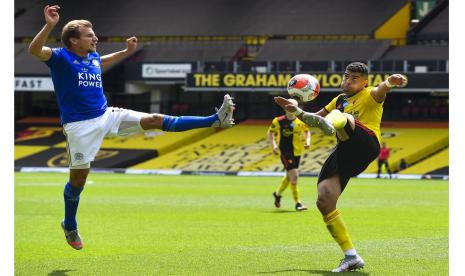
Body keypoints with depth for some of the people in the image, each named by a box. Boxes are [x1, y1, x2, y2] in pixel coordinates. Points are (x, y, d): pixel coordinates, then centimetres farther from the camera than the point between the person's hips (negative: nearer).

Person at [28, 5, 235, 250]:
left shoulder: (93, 57, 11)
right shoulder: (61, 57, -11)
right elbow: (34, 50, -31)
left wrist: (126, 52, 34)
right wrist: (49, 25, -45)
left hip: (106, 115, 6)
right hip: (79, 126, -6)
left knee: (156, 120, 0)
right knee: (78, 177, 3)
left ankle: (215, 120, -3)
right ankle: (69, 226, 24)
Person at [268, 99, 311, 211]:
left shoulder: (301, 121, 1)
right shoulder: (278, 121, -8)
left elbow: (306, 131, 19)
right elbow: (270, 132, 5)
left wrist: (307, 141, 1)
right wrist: (273, 145, -7)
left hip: (297, 152, 5)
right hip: (285, 152, -5)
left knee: (289, 176, 19)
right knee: (294, 176, -16)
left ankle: (277, 193, 45)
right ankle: (297, 202, -9)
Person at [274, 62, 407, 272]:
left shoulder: (369, 95, 10)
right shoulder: (340, 100, 30)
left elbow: (380, 91, -15)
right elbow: (315, 118, 36)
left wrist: (389, 82, -41)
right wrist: (296, 111, 15)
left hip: (366, 144, -6)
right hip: (343, 153, 6)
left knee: (340, 116, -32)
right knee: (324, 202, -9)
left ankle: (330, 126, -74)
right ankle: (351, 257, -7)